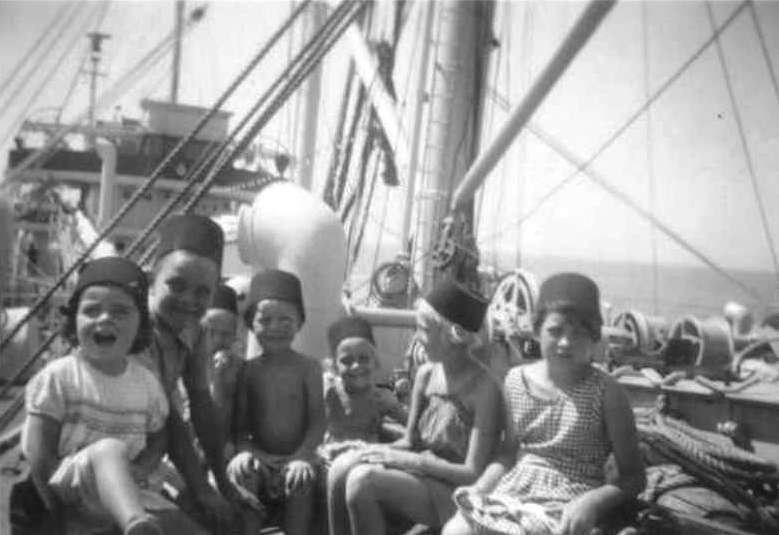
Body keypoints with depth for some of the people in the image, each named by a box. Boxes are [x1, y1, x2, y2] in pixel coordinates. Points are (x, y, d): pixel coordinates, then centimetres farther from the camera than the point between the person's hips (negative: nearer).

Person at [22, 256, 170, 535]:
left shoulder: (147, 383, 4)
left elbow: (157, 435, 14)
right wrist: (56, 507, -12)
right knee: (109, 449, -38)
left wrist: (141, 467, -6)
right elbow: (39, 453, -7)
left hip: (120, 492, 6)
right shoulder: (58, 376, -7)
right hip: (66, 486, -5)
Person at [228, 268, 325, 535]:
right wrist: (244, 451, -20)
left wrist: (302, 456, -22)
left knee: (301, 482, -32)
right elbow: (240, 423, 1)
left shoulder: (308, 367, -1)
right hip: (259, 456, 1)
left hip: (295, 457, -1)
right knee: (240, 474, -29)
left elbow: (317, 420, -6)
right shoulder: (248, 369, 4)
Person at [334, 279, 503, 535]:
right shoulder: (426, 374, 4)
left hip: (454, 497, -6)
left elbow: (472, 473, -15)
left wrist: (405, 460, -16)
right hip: (421, 478, 6)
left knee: (363, 479, -25)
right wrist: (385, 451, -11)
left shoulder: (483, 388, -15)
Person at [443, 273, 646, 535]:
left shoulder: (605, 392, -7)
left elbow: (633, 476, -3)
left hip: (566, 508, -4)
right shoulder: (516, 379, 6)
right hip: (512, 492, 4)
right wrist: (479, 488, 0)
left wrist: (592, 502, -20)